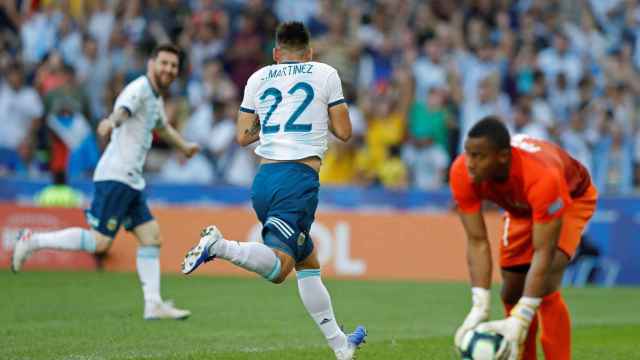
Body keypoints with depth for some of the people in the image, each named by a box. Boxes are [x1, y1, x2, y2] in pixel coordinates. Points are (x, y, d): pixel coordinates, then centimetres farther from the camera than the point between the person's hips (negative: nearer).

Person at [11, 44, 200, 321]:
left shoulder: (156, 98, 19)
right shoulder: (140, 88, -10)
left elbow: (162, 126, 42)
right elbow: (123, 108, -34)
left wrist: (184, 146, 57)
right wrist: (112, 121, -56)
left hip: (132, 181, 10)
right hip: (115, 176, -10)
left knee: (151, 238, 4)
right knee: (99, 242, -13)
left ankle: (153, 305, 6)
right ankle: (33, 241, -2)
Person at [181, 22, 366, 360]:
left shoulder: (258, 78, 15)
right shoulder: (325, 73, 7)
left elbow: (243, 136, 16)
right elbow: (343, 131, 7)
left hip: (264, 178, 6)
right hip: (300, 178, -6)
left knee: (308, 262, 17)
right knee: (278, 267, -16)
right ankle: (219, 245, -37)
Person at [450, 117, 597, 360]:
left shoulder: (542, 176, -46)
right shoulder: (462, 173, -33)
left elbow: (543, 251, -42)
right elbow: (477, 242, -28)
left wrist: (519, 321, -46)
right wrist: (479, 308, -37)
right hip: (521, 208, 5)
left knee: (545, 287, -25)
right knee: (511, 293, 5)